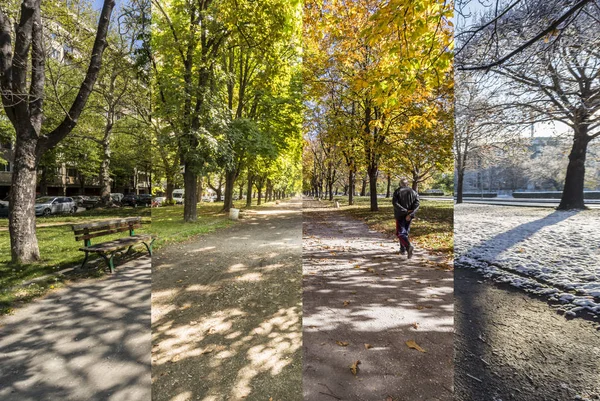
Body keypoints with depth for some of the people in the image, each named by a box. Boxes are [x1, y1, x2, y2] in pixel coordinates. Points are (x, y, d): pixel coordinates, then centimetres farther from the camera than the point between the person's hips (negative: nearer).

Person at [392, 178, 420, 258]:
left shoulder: (397, 191, -4)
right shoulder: (413, 192, 6)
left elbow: (395, 203, -17)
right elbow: (416, 204, -7)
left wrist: (405, 211, -16)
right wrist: (410, 214, -15)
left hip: (400, 215, -4)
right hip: (409, 216, 4)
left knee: (400, 233, -3)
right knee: (405, 231, 18)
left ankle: (409, 246, -27)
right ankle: (403, 249, 27)